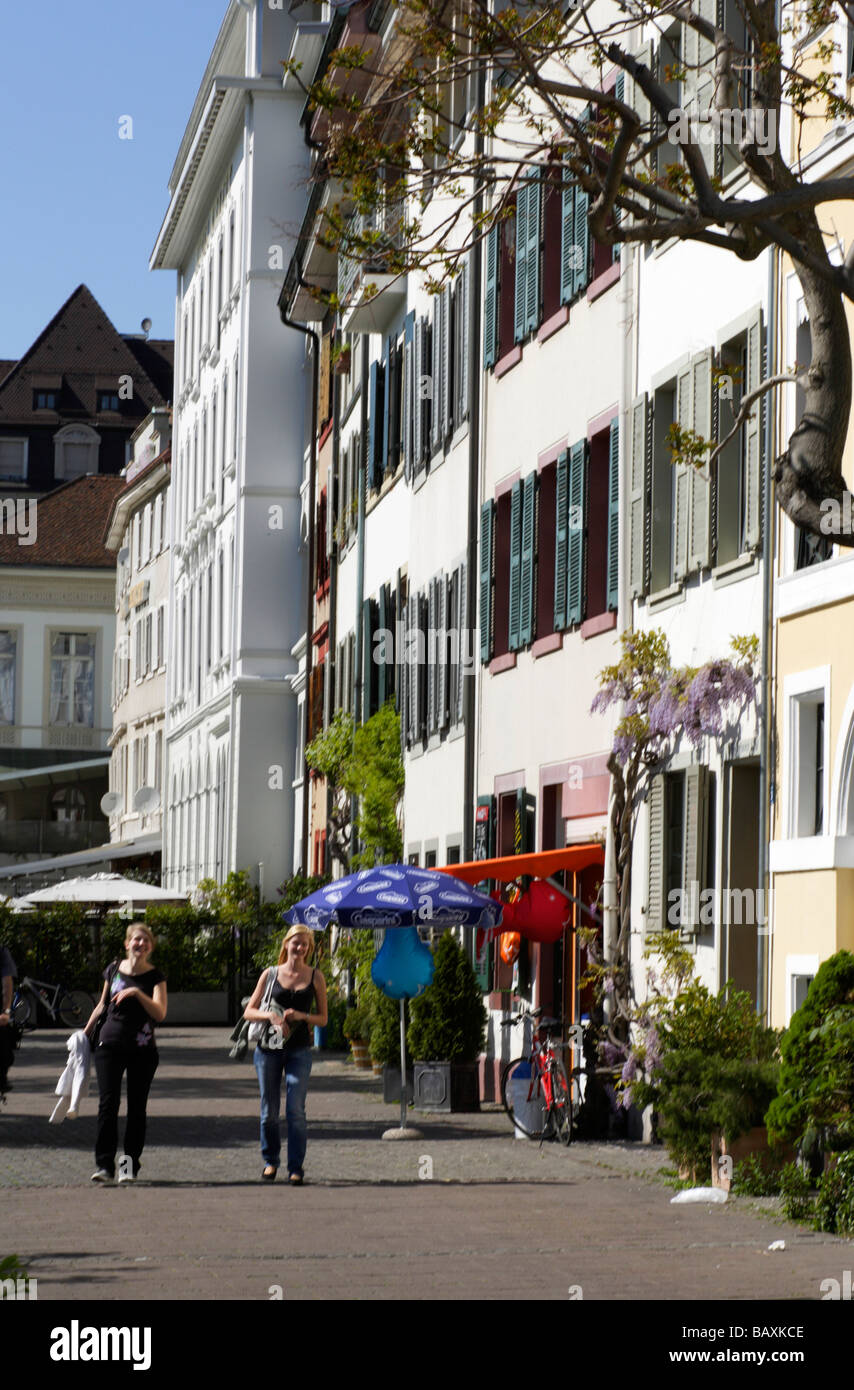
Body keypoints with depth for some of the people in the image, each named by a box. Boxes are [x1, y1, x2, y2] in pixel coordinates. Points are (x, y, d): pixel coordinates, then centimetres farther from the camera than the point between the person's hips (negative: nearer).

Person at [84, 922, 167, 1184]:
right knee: (107, 1104, -8)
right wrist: (85, 1032, 23)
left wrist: (137, 992, -25)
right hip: (109, 1045, 1)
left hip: (142, 1049, -1)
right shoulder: (114, 970, 6)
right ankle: (104, 1164, -6)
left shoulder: (155, 976, -1)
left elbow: (160, 1013, -14)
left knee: (137, 1108, 1)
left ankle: (130, 1165, 9)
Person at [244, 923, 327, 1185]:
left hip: (299, 1050, -1)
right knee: (269, 1111, 6)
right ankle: (271, 1161, 24)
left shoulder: (315, 978, 5)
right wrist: (270, 1015, -14)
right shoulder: (271, 974, 5)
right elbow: (249, 1011, 5)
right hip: (269, 1048, 1)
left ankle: (296, 1168, -2)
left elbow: (322, 1018, 8)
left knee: (295, 1110, -9)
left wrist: (301, 1016, -11)